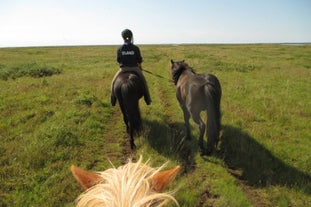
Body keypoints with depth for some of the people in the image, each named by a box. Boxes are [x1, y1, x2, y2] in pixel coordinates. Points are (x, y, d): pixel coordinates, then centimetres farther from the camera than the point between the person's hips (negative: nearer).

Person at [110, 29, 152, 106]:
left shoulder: (120, 49, -5)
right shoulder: (136, 48, -8)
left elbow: (118, 60, 2)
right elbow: (139, 60, -2)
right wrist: (139, 66, 18)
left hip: (123, 69, 1)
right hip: (134, 68, 0)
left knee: (114, 81, 19)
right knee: (143, 81, 17)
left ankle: (113, 99, 17)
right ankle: (147, 99, 14)